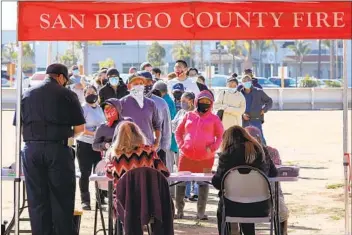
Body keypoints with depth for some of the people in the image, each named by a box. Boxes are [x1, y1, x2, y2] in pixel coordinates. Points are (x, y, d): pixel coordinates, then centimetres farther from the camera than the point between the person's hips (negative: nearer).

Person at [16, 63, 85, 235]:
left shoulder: (27, 94, 10)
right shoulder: (67, 95, 0)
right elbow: (80, 128, 0)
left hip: (31, 149, 3)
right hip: (58, 149, -3)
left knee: (37, 200, 8)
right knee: (61, 199, 3)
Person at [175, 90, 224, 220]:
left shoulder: (214, 118, 6)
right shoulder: (189, 116, 11)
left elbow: (220, 136, 7)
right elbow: (178, 132, 16)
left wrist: (213, 148, -8)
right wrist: (181, 145, 2)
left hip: (206, 158, -1)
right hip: (186, 155, 1)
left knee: (204, 183, 3)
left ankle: (201, 212, 9)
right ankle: (179, 210, 10)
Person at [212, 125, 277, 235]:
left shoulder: (227, 154, -7)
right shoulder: (261, 151, 6)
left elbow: (217, 182, -6)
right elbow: (273, 173, 18)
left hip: (233, 207, -3)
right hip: (259, 207, 3)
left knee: (221, 212, 31)